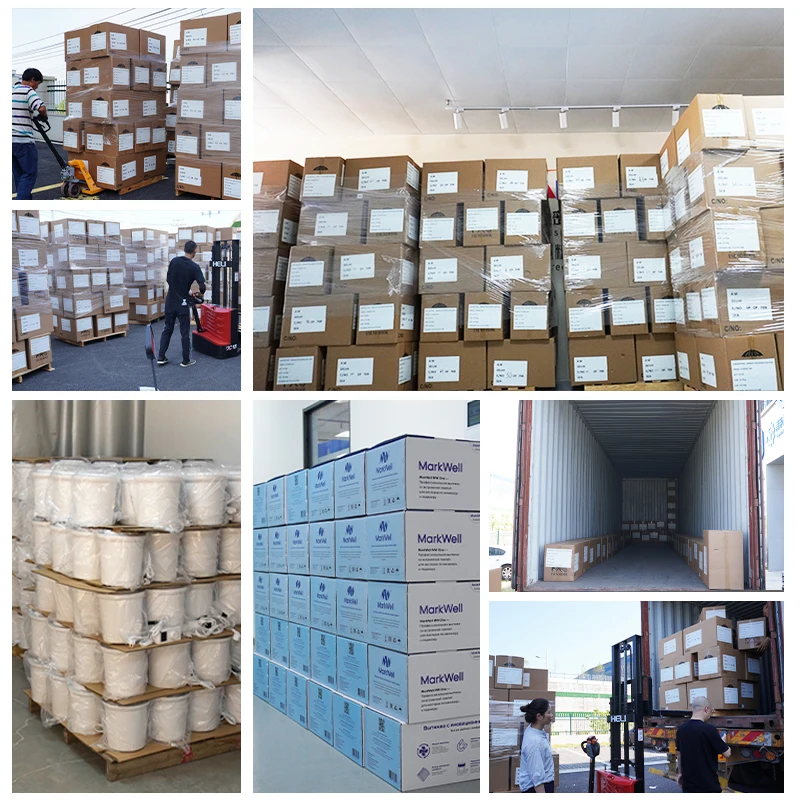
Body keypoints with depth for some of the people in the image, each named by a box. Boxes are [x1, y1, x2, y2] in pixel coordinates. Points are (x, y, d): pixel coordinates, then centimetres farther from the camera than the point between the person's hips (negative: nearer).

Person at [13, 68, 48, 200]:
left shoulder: (12, 90, 16)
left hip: (11, 139, 8)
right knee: (30, 173, -4)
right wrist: (44, 116, -2)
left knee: (20, 173, 15)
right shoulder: (28, 91, -9)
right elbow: (41, 108, -23)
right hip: (23, 140, -8)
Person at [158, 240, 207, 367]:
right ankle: (186, 360, 11)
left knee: (167, 330, 15)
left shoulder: (174, 261, 1)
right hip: (183, 303, -4)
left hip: (170, 302, 4)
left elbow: (168, 279, 9)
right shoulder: (194, 267, -12)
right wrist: (200, 294, 4)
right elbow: (202, 286, -20)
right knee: (184, 333, 4)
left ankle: (161, 357, 14)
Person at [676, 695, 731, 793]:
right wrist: (722, 742, 12)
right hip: (708, 784, -6)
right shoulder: (709, 729, -17)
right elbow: (727, 753, -8)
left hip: (688, 783, 6)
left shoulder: (681, 729, 2)